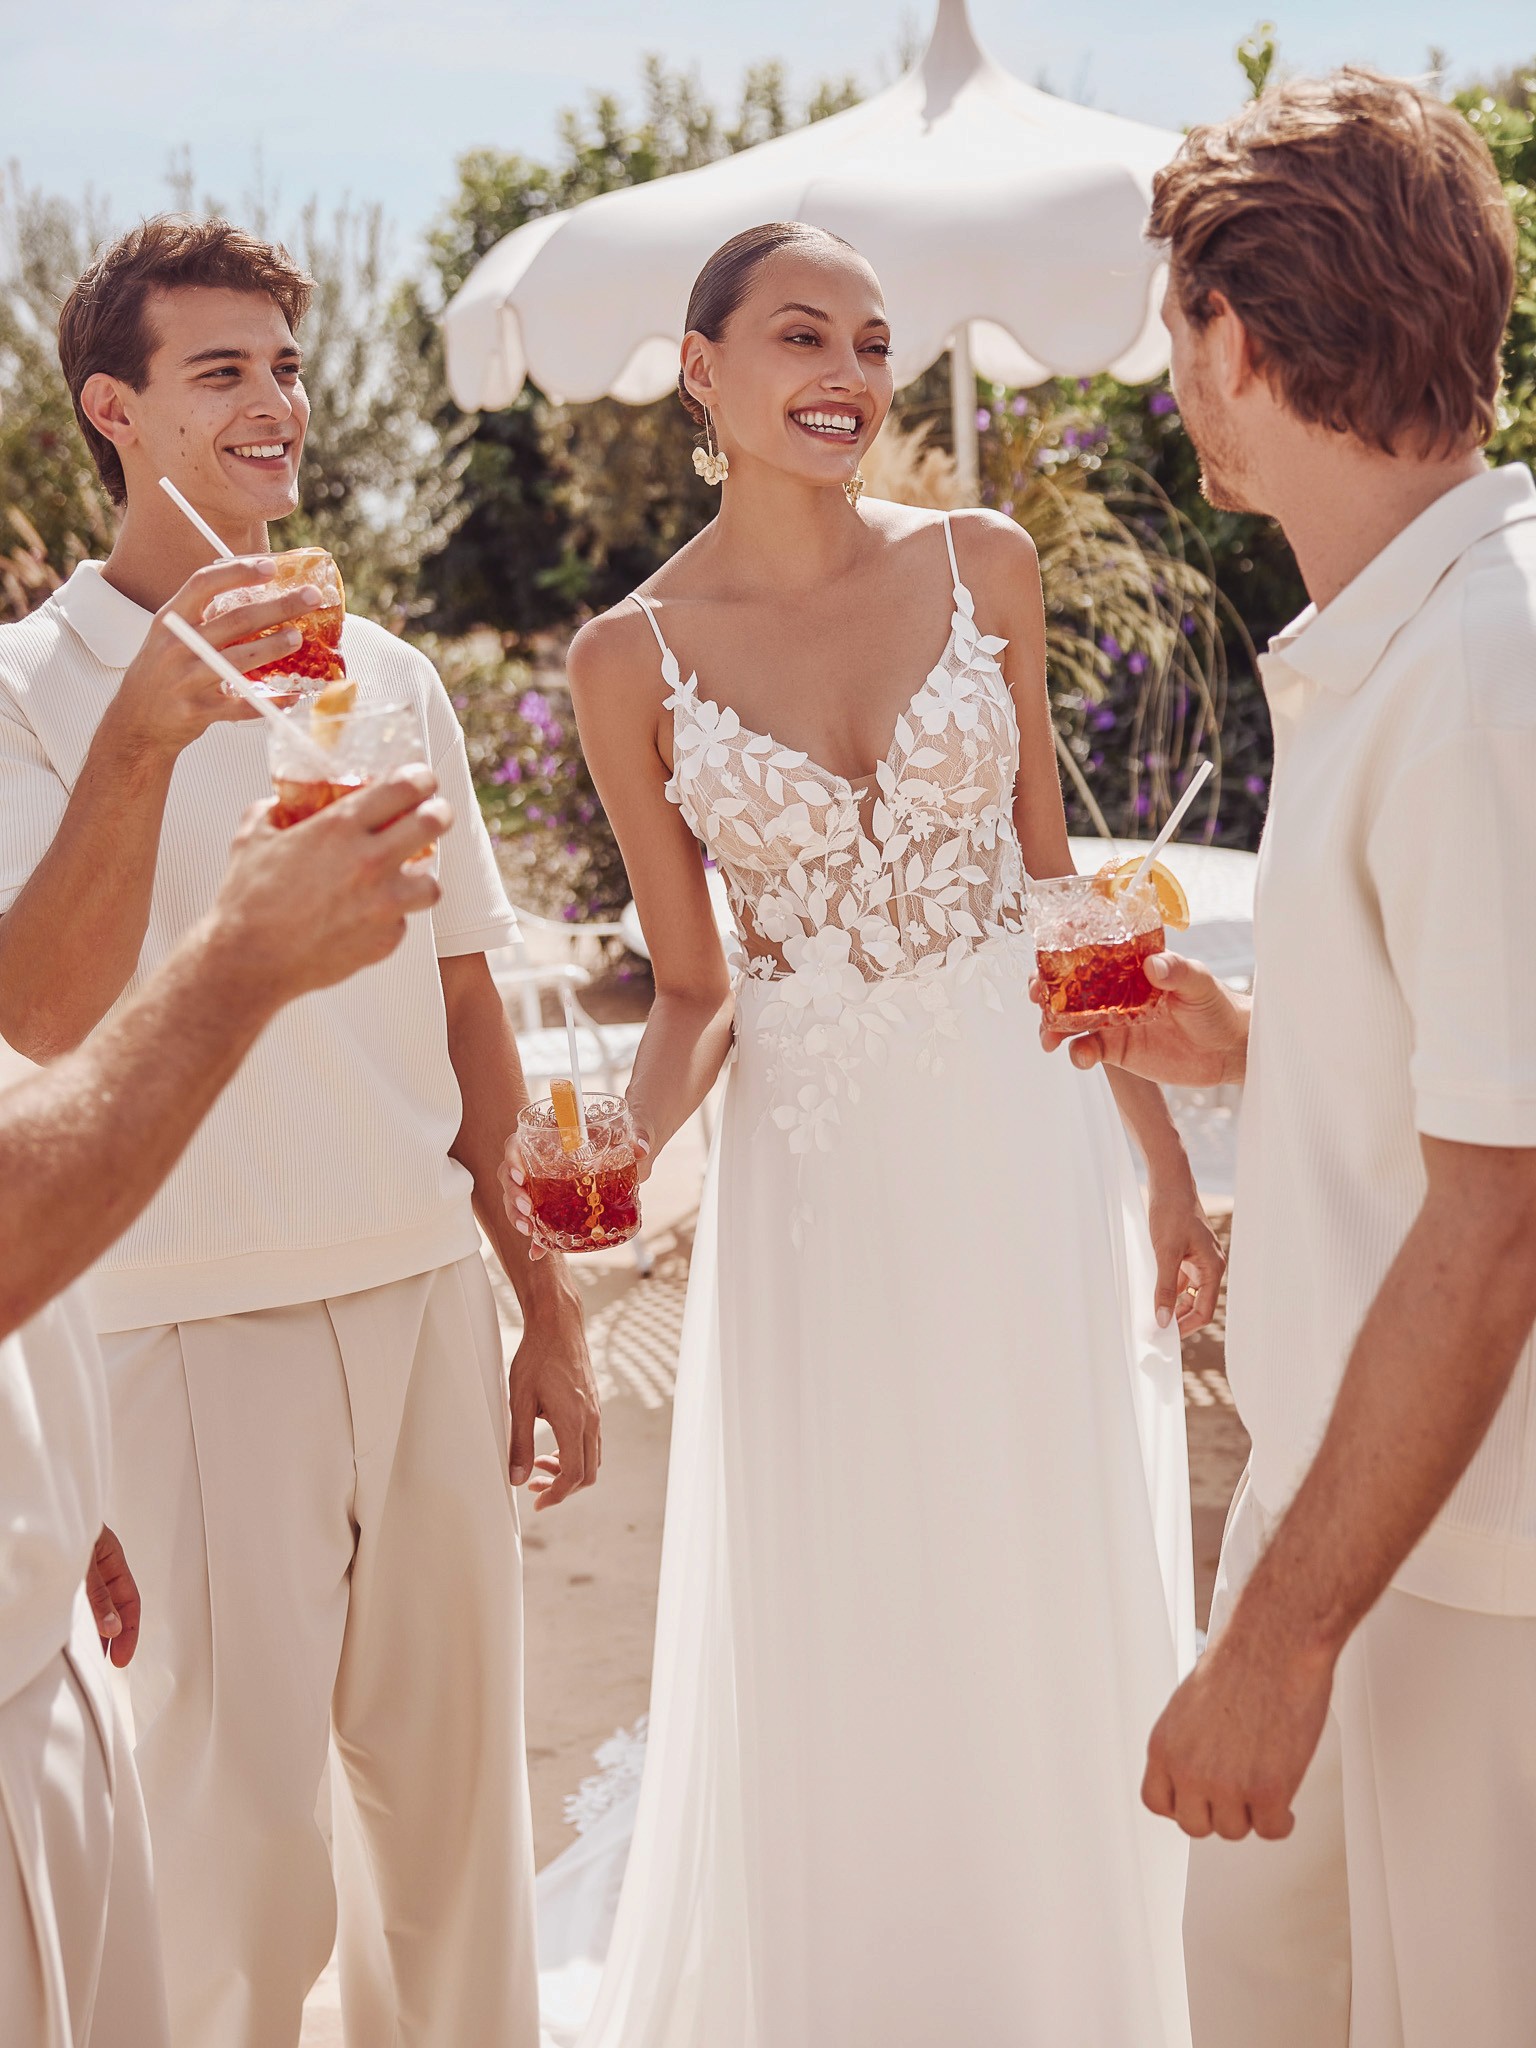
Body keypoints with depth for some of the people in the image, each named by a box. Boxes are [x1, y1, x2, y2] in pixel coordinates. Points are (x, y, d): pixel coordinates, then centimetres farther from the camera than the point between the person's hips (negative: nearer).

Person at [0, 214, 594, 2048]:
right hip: (196, 1326, -4)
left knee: (454, 1804, 13)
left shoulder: (387, 678, 9)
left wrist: (546, 1305, 14)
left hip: (428, 1296, 5)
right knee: (239, 1860, 1)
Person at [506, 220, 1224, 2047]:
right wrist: (621, 1141, -19)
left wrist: (1162, 1162, 5)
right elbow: (693, 989, 1)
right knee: (831, 1652, 9)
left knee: (1056, 1622, 11)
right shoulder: (632, 657, -4)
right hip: (817, 1178, -1)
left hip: (1028, 1152, 1)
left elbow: (1054, 880, 6)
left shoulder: (983, 565, 0)